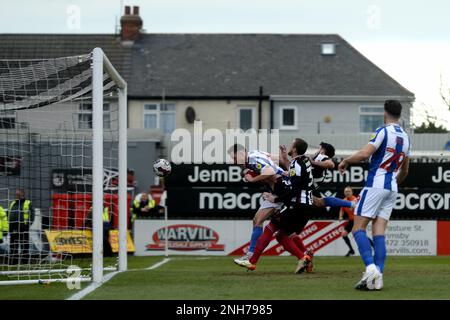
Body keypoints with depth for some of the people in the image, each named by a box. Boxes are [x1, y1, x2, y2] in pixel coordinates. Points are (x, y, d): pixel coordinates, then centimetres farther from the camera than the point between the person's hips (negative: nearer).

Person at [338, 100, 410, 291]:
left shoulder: (383, 132, -10)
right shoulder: (405, 137, 13)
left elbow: (364, 154, -22)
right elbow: (405, 171, 22)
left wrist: (345, 161, -5)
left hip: (375, 185, -7)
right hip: (392, 189, 7)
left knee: (358, 228, -4)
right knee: (379, 232, 2)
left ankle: (371, 266, -23)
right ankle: (378, 276, -7)